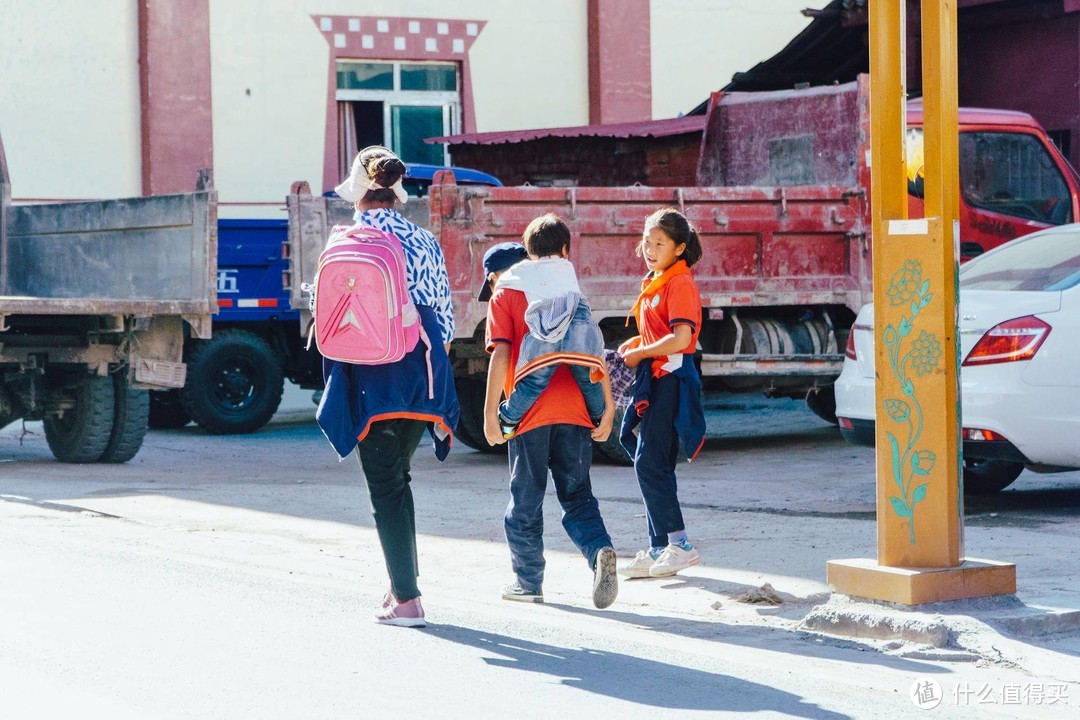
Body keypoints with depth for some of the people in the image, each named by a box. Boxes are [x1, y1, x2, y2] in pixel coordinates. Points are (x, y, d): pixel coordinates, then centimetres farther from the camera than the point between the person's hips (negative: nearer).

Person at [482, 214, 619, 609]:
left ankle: (528, 580, 15)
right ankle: (600, 550, -18)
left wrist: (490, 411, -7)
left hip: (529, 413, -2)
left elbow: (501, 354, -7)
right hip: (574, 411, 2)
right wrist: (608, 407, 6)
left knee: (526, 500, 10)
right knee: (578, 496, 8)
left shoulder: (505, 296, 2)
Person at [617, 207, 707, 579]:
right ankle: (658, 550, 14)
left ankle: (679, 545, -9)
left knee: (650, 462, -12)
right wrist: (630, 347, 8)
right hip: (653, 380, 10)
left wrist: (639, 353, -13)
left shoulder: (680, 284, -12)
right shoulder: (653, 283, 17)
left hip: (671, 379, -10)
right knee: (652, 464, 10)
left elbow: (680, 338, -23)